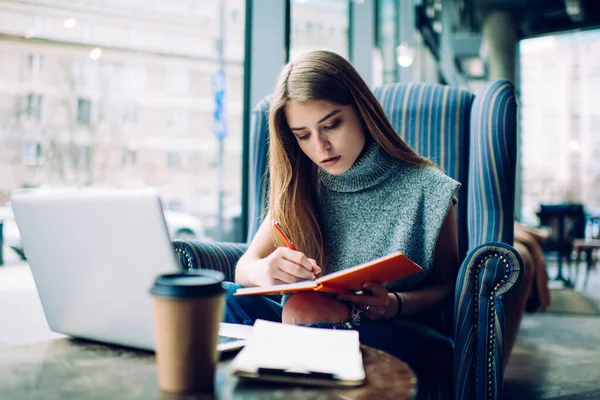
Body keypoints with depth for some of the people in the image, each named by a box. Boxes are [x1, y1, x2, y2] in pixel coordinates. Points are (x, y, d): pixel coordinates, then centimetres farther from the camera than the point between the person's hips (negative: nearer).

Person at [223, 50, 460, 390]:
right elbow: (244, 267, 1)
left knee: (304, 309, -36)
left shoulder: (425, 189, -4)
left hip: (401, 334, -4)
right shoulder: (300, 187, 6)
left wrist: (394, 304, -20)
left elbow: (445, 287, 3)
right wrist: (264, 272, -25)